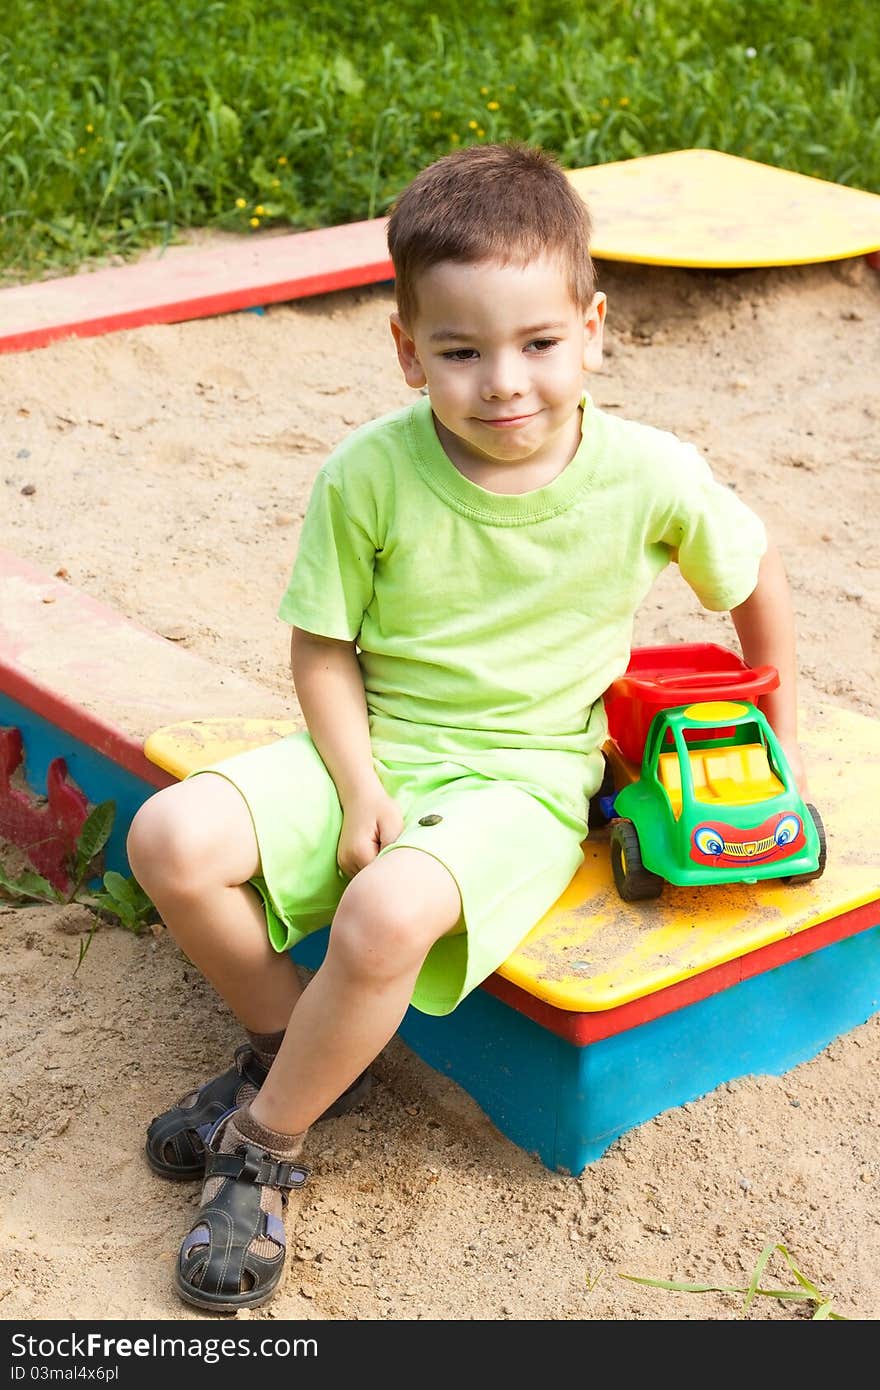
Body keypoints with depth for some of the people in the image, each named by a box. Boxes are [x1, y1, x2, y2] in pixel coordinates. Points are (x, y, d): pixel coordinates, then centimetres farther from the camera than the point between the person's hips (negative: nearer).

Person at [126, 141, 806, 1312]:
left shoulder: (649, 477, -11)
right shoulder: (370, 473, -10)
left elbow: (756, 581, 9)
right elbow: (322, 647, -2)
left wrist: (777, 742, 16)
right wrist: (359, 791, -15)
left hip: (521, 778, -2)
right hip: (373, 748, 3)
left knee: (387, 915, -34)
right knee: (171, 839, -20)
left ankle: (265, 1143, -6)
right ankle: (291, 1045, 7)